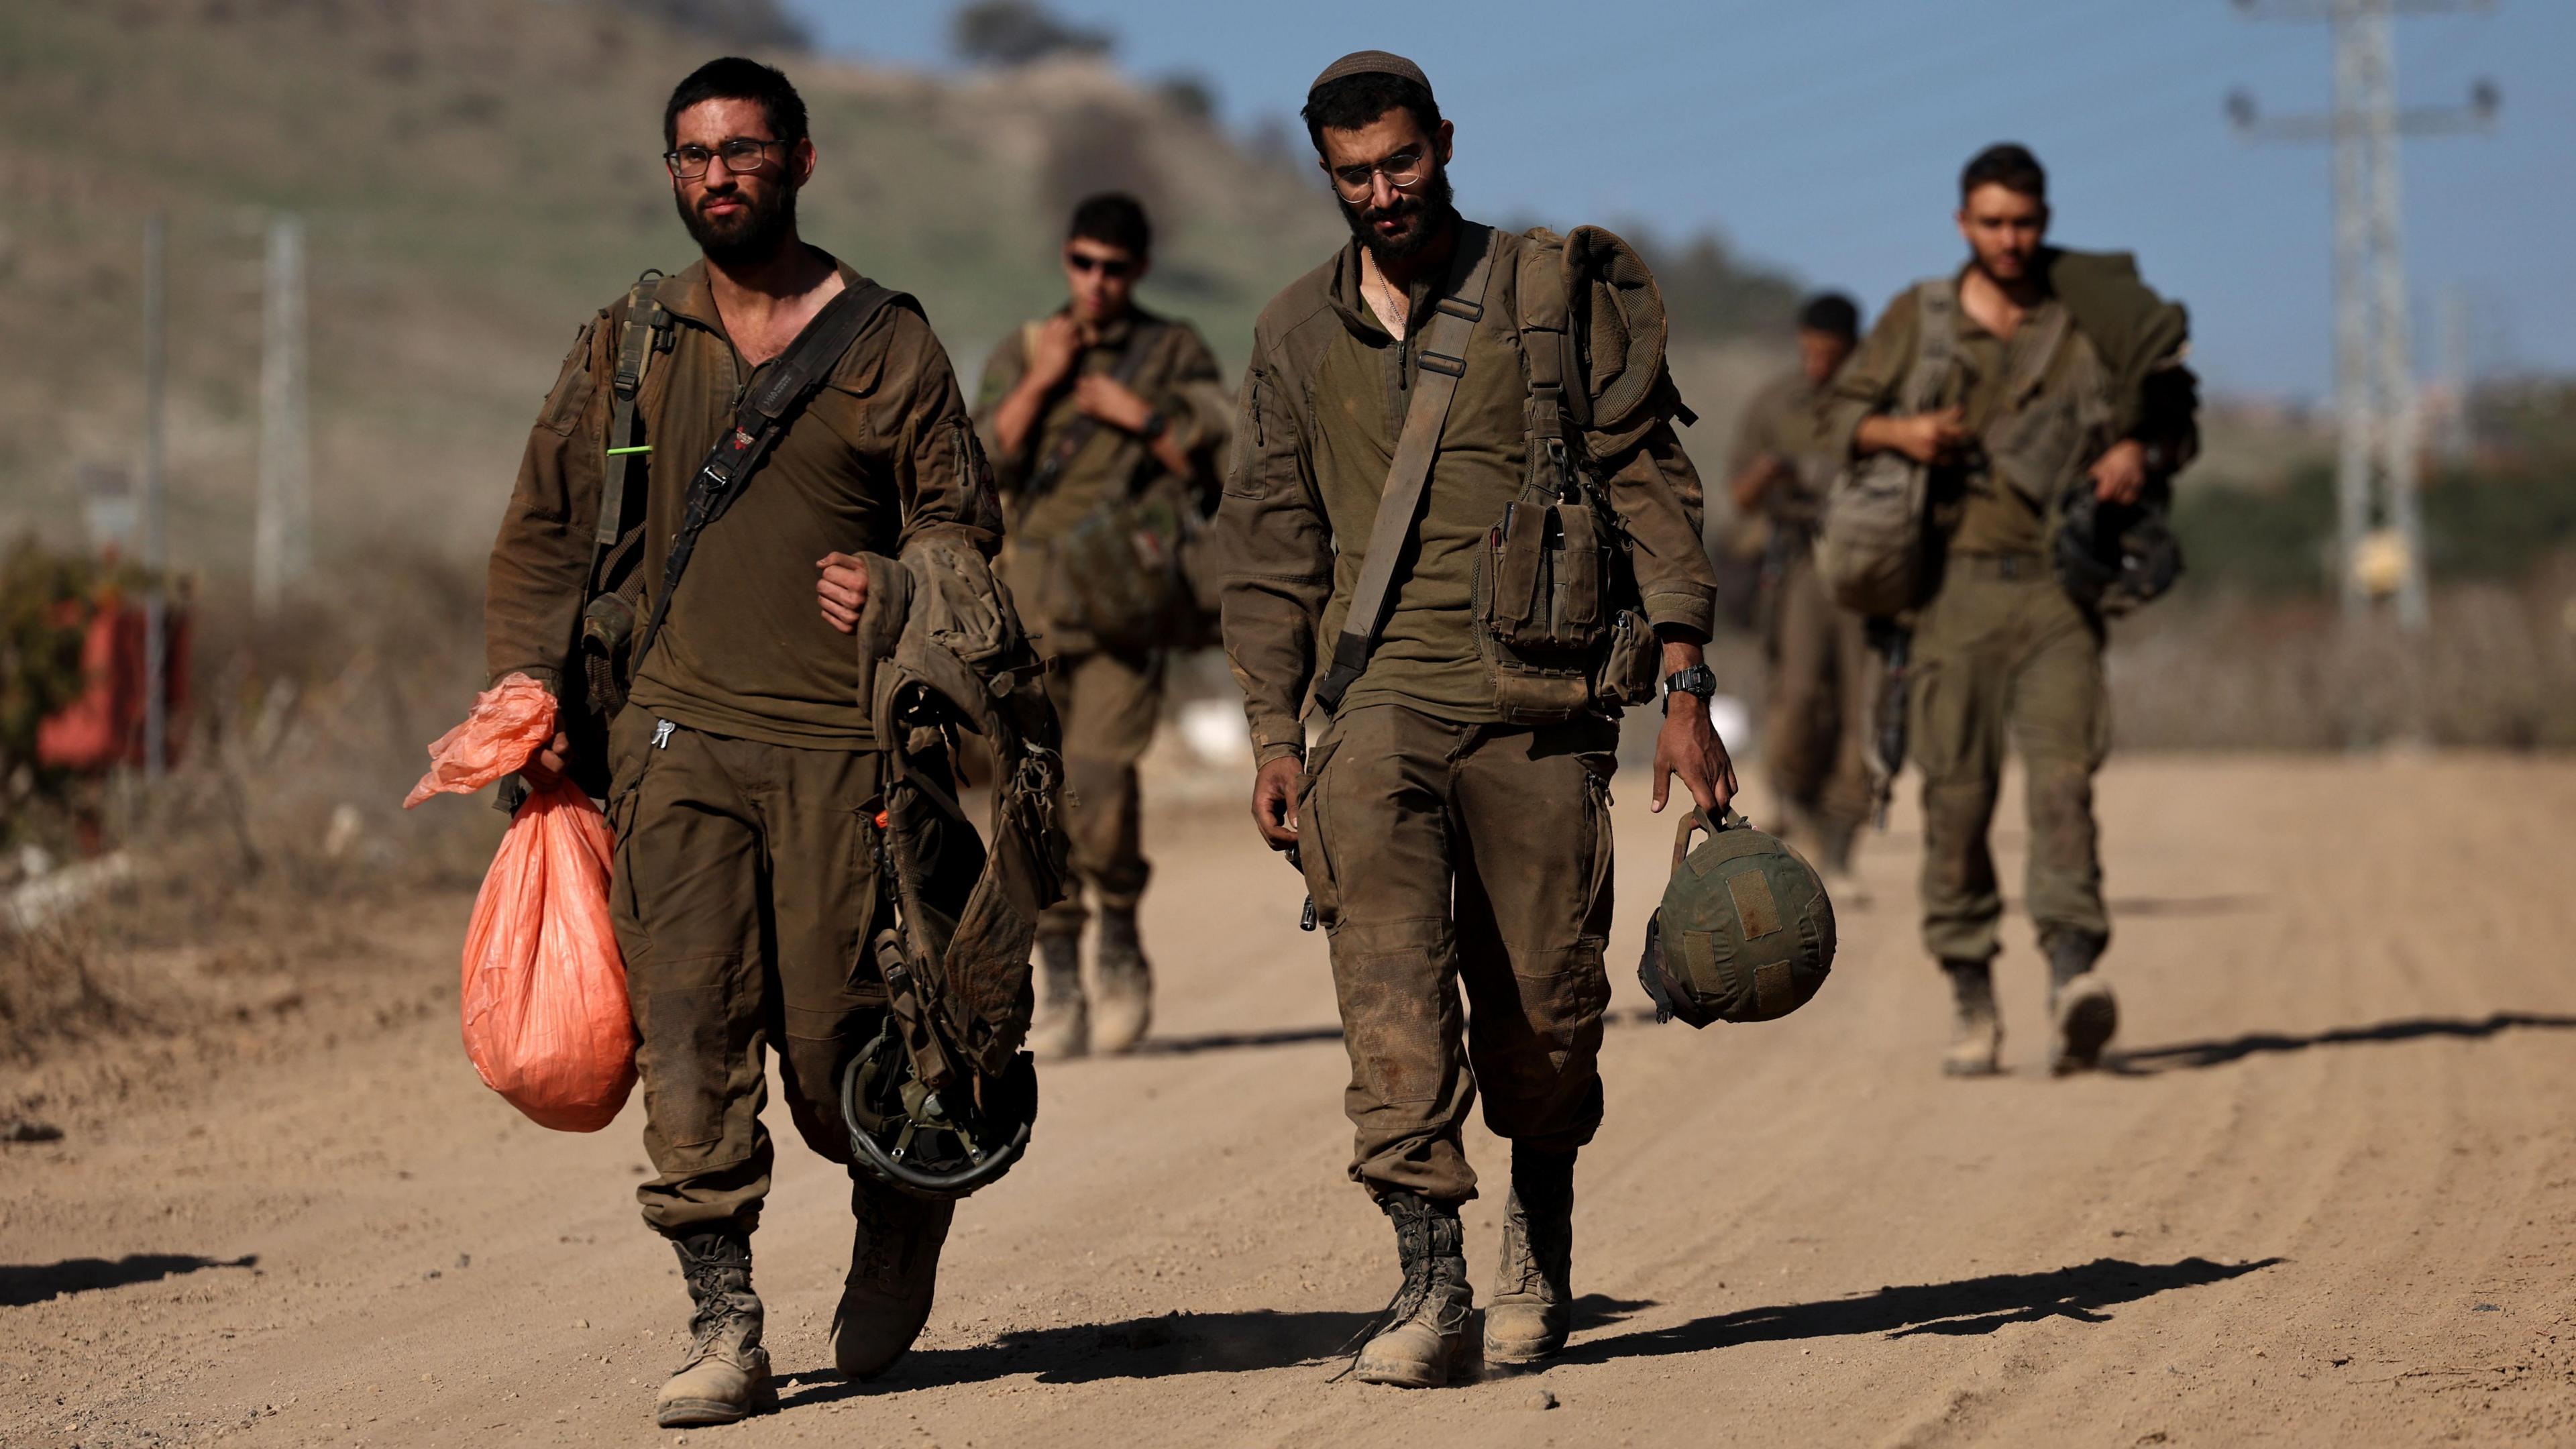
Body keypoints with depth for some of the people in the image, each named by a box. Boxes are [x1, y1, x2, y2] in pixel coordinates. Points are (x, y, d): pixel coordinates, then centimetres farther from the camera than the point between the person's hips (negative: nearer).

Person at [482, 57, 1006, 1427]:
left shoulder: (887, 345, 7)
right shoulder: (625, 348, 12)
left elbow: (964, 531, 9)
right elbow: (543, 531, 16)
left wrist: (899, 588, -12)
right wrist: (531, 692, 5)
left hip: (842, 743, -2)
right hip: (679, 734, 2)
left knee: (832, 1053, -2)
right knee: (689, 1032, -8)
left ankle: (902, 1208, 30)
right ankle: (722, 1328, -4)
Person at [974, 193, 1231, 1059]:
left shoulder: (1177, 354, 8)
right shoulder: (1019, 356, 12)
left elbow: (1220, 463, 1)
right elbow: (983, 465, 1)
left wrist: (1136, 415, -8)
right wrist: (1039, 382, -8)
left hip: (1127, 599, -2)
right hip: (1035, 597, 2)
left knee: (1100, 777, -17)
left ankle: (1122, 954, 5)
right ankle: (1060, 995, 4)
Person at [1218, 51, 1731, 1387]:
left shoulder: (1553, 297, 4)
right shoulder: (1298, 334, 12)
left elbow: (1652, 490, 3)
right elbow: (1270, 547, 16)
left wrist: (1685, 691, -4)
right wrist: (1274, 737, 9)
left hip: (1539, 702, -1)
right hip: (1380, 695, 1)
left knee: (1545, 999, 3)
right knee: (1389, 973, -16)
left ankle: (1540, 1231, 29)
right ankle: (1428, 1276, -19)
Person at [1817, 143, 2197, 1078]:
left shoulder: (2096, 320, 7)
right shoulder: (1919, 318, 9)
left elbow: (2178, 421, 14)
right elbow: (1838, 410, 14)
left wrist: (2144, 456, -9)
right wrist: (1897, 433, -7)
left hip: (2057, 587, -1)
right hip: (1956, 581, 1)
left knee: (2063, 776, -16)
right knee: (1956, 792, 0)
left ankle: (2073, 975, -26)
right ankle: (1971, 1001, 9)